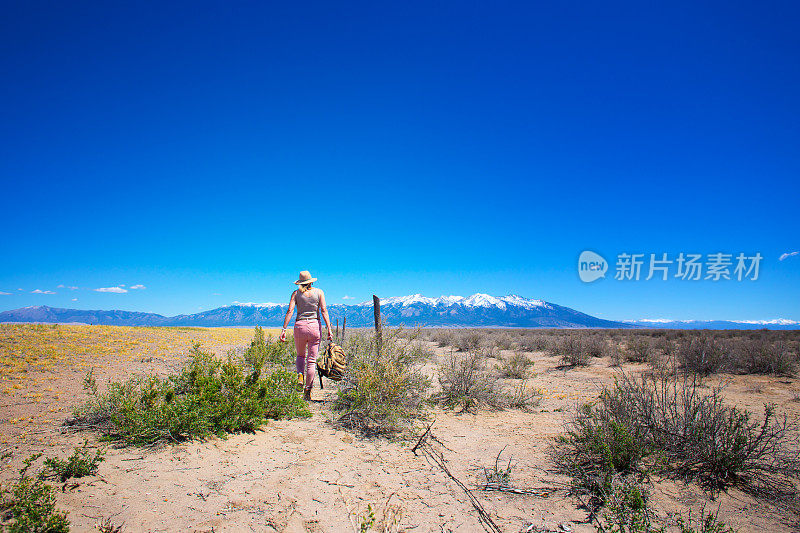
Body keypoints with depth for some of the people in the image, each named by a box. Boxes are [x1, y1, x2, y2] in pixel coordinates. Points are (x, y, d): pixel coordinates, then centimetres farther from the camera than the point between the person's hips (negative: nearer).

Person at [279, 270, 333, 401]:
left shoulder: (296, 293, 5)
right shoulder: (319, 292, 4)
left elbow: (290, 311, -5)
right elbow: (324, 311, -5)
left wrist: (284, 329, -5)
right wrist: (329, 329, -6)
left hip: (300, 326, 1)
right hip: (315, 326, 0)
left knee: (300, 355, 23)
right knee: (312, 360, 5)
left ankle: (300, 375, -4)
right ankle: (307, 391, 3)